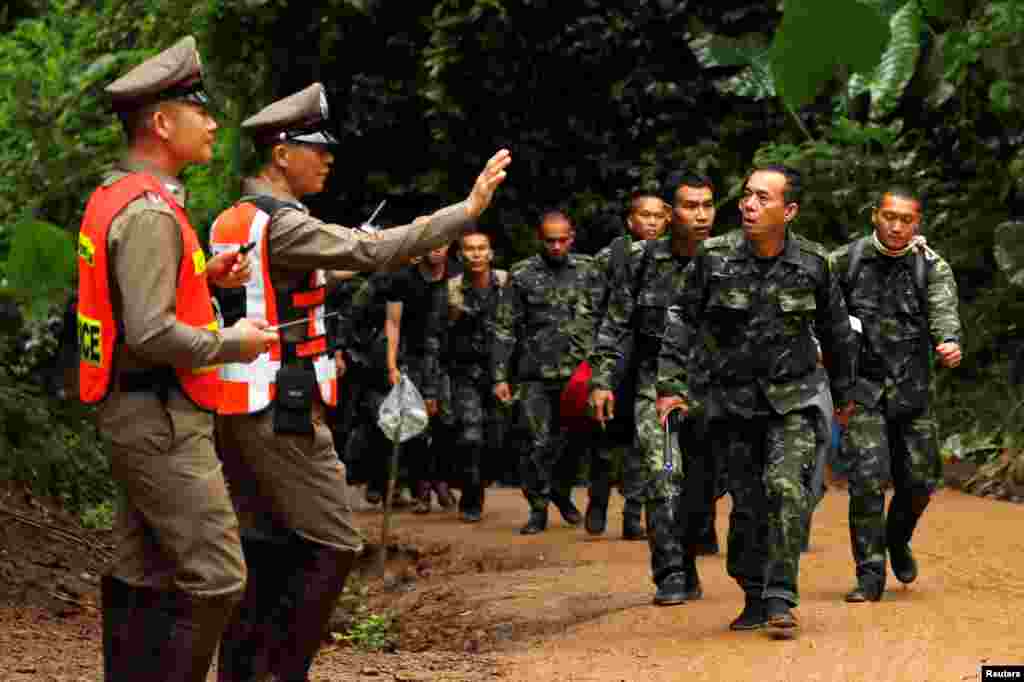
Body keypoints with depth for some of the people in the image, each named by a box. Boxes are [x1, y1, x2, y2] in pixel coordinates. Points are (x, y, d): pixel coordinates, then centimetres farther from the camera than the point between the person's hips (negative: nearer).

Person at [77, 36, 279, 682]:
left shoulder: (115, 196, 13)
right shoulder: (150, 213, -19)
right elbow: (151, 336, -26)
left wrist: (202, 276, 13)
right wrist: (233, 343, -12)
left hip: (138, 417, 10)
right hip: (162, 422, -10)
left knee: (142, 576, 13)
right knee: (216, 581, -9)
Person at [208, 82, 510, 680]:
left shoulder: (230, 221, 14)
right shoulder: (283, 226, -15)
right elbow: (373, 251, -24)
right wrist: (468, 210, -23)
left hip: (237, 407, 9)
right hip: (282, 412, -9)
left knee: (263, 545, 12)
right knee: (334, 547, -4)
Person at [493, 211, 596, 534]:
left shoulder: (587, 270, 6)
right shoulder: (522, 275, 1)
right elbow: (505, 329, 2)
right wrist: (500, 377, -4)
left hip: (578, 372, 2)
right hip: (536, 375, -1)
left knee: (573, 440, 5)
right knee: (540, 444, -4)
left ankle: (562, 492, 30)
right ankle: (538, 509, 8)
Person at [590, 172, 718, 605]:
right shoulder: (644, 260, 0)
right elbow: (616, 325, 6)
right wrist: (601, 380, 2)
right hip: (656, 382, 0)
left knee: (700, 485, 5)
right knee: (661, 475, -13)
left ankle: (686, 568, 22)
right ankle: (671, 575, -11)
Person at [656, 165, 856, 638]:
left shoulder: (812, 264, -6)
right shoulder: (714, 257, -8)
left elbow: (836, 332, 9)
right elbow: (682, 321, 1)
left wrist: (844, 391, 18)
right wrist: (670, 385, -6)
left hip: (794, 397, -1)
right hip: (734, 398, 1)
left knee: (787, 488, -19)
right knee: (747, 502, 6)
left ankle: (780, 601, -15)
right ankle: (754, 598, 21)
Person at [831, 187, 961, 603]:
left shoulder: (932, 268, 0)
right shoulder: (844, 262, 1)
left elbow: (943, 310, -17)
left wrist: (948, 342, -38)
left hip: (912, 390, 2)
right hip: (862, 388, -2)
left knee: (920, 478, 7)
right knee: (867, 479, -12)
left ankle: (897, 540, 38)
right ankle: (870, 574, -3)